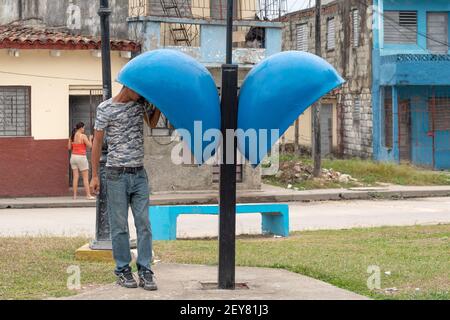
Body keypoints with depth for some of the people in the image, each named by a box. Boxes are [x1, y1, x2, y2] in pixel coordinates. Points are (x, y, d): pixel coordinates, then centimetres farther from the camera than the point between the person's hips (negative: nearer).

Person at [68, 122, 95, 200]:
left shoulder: (72, 136, 5)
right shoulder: (83, 136, -11)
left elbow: (69, 147, 8)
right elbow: (89, 146, -9)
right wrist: (90, 139, 8)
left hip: (73, 156, 6)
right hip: (81, 157, -6)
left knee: (75, 177, 7)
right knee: (85, 177, 0)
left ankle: (75, 195, 5)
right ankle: (88, 195, -1)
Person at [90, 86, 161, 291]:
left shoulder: (139, 103, 9)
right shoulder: (106, 109, -5)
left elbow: (153, 123, 16)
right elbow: (97, 142, -2)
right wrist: (95, 176, -4)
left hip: (139, 174, 4)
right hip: (117, 174, -4)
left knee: (144, 223, 0)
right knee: (119, 225, 0)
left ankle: (144, 271, 3)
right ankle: (123, 270, 8)